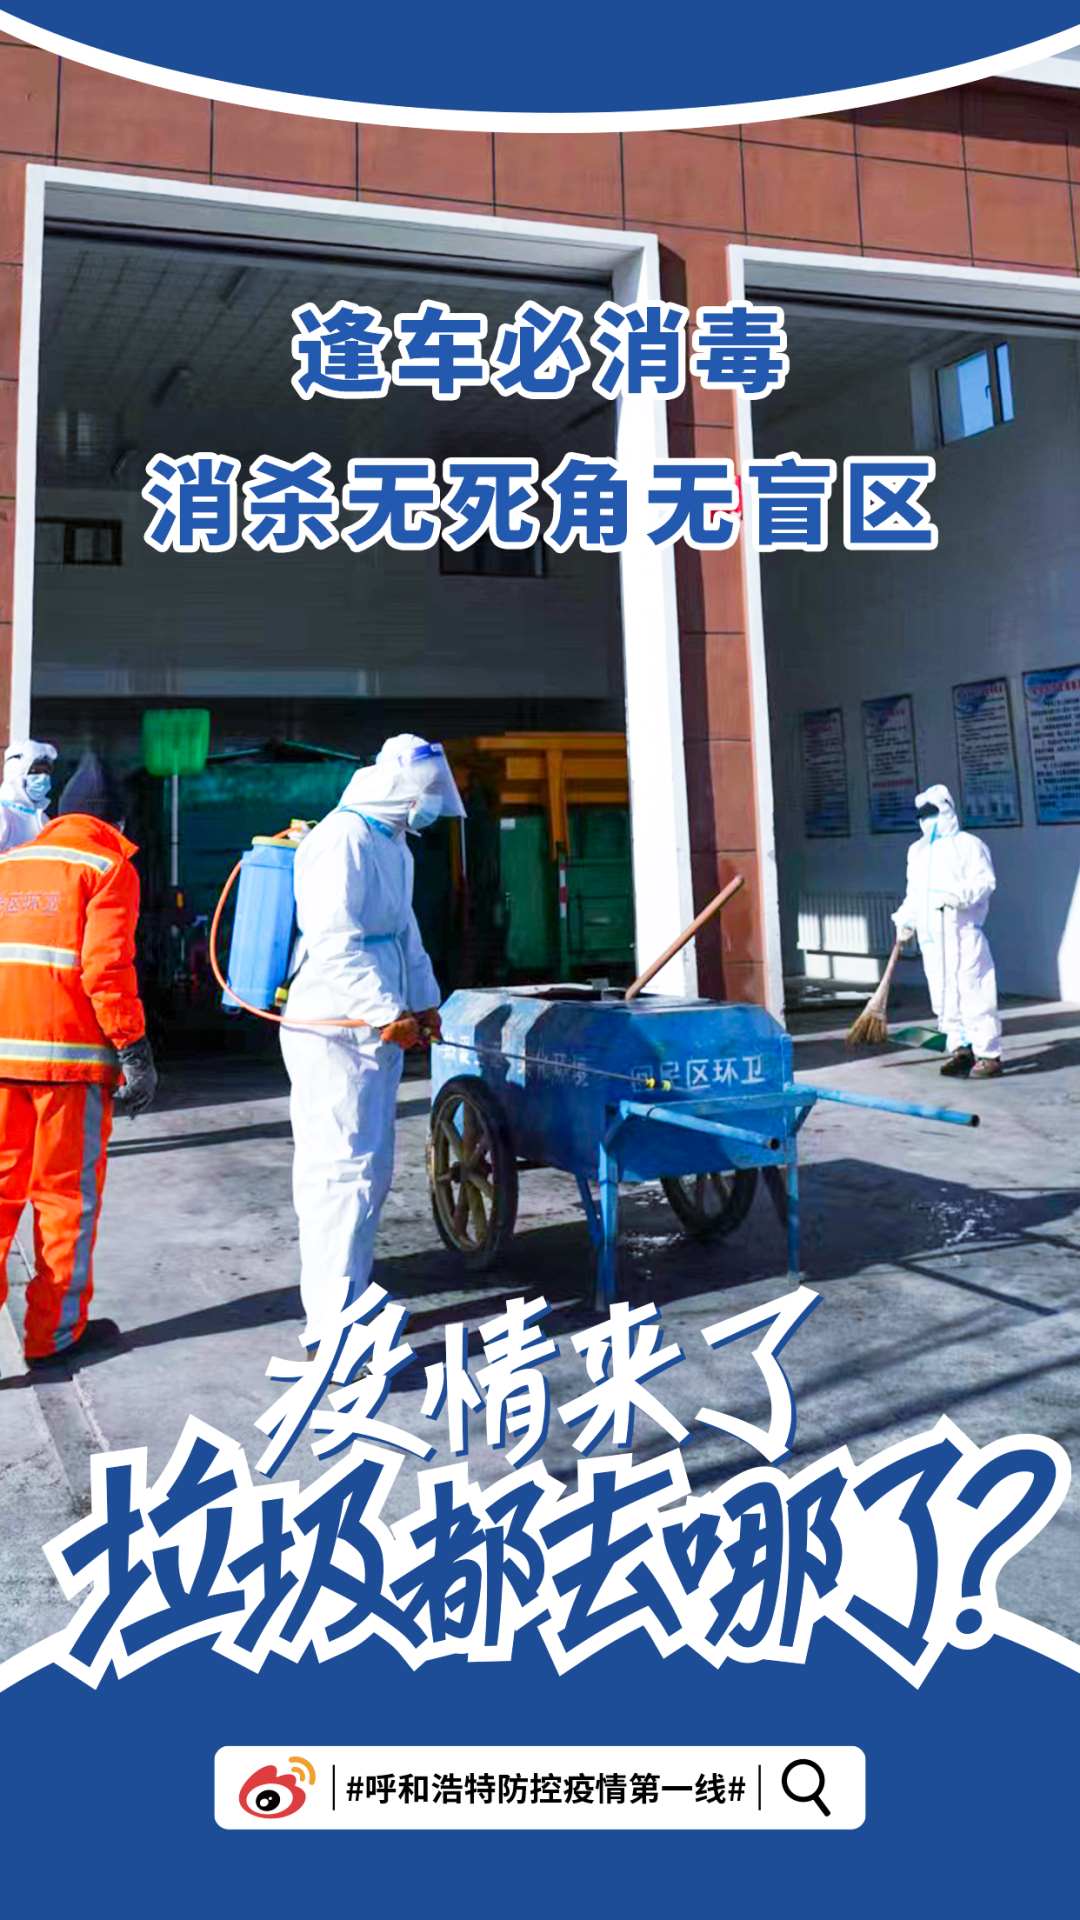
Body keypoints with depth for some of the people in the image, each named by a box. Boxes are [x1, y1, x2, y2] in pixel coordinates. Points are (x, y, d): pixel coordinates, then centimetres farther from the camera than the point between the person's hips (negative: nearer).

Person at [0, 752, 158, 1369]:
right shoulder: (109, 867, -1)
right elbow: (106, 968, -12)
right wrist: (134, 1051, -9)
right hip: (70, 1052, -5)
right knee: (67, 1193, 6)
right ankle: (55, 1331, 13)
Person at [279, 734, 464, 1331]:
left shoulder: (393, 846, 18)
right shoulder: (342, 839, -14)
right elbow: (335, 941, -23)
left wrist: (424, 1001, 14)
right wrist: (386, 1013, -24)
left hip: (379, 1032, 10)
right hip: (334, 1032, -10)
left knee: (372, 1169, 14)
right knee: (344, 1169, -11)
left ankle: (351, 1299, 24)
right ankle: (332, 1322, -7)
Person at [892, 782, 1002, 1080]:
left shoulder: (968, 845, 0)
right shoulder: (916, 850, 21)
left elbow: (985, 881, -11)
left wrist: (960, 895, -26)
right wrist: (905, 919, 15)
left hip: (962, 932, -7)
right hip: (930, 935, 7)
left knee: (973, 993, -9)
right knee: (943, 996, 8)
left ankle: (989, 1054, -5)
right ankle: (960, 1047, 19)